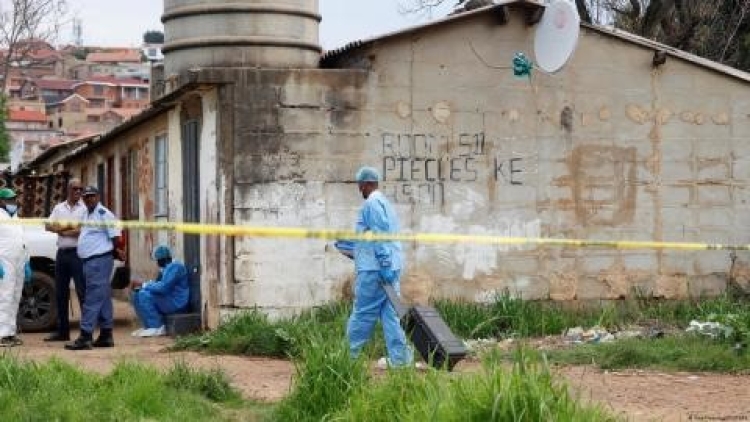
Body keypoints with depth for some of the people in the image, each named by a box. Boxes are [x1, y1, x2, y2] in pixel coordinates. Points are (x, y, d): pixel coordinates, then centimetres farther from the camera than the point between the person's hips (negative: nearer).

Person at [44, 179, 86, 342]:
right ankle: (62, 331, 17)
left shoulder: (85, 208, -1)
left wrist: (61, 229, -4)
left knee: (82, 292, -8)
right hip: (61, 253, 6)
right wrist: (70, 227, -8)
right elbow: (48, 226, 5)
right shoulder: (58, 208, 14)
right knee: (60, 293, 9)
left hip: (77, 253, -6)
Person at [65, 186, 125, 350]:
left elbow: (115, 236, -13)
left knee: (93, 299, -12)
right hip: (88, 261, 10)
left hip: (100, 260, -10)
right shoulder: (86, 214, 17)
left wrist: (117, 251, -2)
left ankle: (85, 336, -15)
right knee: (103, 299, 13)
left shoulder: (104, 214, -11)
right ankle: (106, 335, 17)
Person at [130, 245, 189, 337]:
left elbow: (163, 288, -27)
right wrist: (141, 286, -1)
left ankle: (157, 328, -17)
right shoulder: (165, 268, 13)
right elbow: (158, 284, 17)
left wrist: (144, 286, -15)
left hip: (176, 302, -11)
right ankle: (148, 326, 3)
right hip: (167, 298, 11)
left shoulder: (174, 267, -19)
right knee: (136, 295, 6)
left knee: (144, 295, -23)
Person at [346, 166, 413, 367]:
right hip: (390, 268, 9)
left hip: (374, 269, -9)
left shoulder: (371, 204, -9)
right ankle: (399, 358, 3)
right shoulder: (385, 203, 22)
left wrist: (384, 264, -23)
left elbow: (379, 235, -18)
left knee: (362, 315, -4)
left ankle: (350, 356, 1)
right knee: (390, 314, 6)